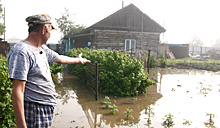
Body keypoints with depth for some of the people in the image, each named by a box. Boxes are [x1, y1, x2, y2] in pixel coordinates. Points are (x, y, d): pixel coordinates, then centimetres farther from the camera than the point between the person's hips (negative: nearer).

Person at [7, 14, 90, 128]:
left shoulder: (42, 49, 11)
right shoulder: (21, 52, -18)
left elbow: (59, 58, 31)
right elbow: (17, 91, -22)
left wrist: (77, 59, 47)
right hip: (33, 111, -8)